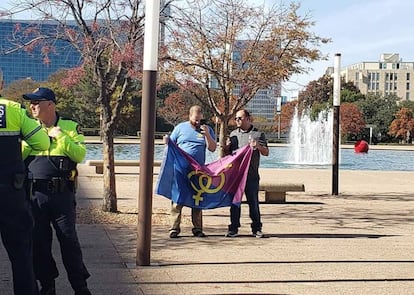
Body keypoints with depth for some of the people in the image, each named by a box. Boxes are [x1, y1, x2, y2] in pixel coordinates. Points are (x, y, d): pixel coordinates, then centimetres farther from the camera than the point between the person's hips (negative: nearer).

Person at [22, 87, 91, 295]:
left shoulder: (70, 127, 4)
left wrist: (60, 137, -12)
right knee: (38, 241, 8)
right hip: (35, 193, 3)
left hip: (62, 194, -3)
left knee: (69, 240, 0)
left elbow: (80, 155, -8)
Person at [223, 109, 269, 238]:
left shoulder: (258, 134, 5)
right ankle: (233, 228, 9)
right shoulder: (233, 134, 16)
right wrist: (226, 146, -3)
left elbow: (266, 153, 2)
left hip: (251, 174, -3)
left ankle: (256, 228, 8)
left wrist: (258, 146, -18)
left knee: (253, 201, 0)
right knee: (234, 201, 4)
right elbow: (227, 152, 21)